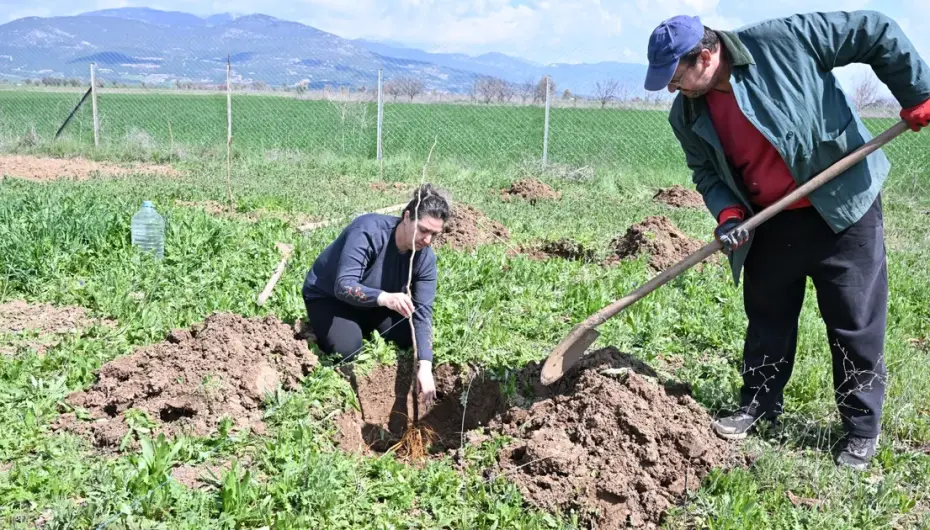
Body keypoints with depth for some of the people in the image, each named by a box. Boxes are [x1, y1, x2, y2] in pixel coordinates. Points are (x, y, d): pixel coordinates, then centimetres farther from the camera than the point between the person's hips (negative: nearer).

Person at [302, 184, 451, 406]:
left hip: (374, 303, 6)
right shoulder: (368, 231, -35)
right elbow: (344, 286, -41)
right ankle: (322, 327, 5)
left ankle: (360, 327, 13)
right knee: (347, 347, -29)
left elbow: (423, 312, -20)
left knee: (408, 337, -13)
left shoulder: (425, 257, -18)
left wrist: (425, 365, -32)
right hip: (327, 295, -5)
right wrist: (384, 297, -60)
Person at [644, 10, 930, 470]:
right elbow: (706, 172, 4)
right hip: (770, 223, 5)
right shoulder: (688, 115, -5)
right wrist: (727, 213, -15)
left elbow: (876, 33, -14)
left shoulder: (782, 41, -22)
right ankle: (759, 404, 35)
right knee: (766, 316, 15)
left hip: (843, 207, -5)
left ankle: (862, 430, 17)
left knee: (856, 322, 3)